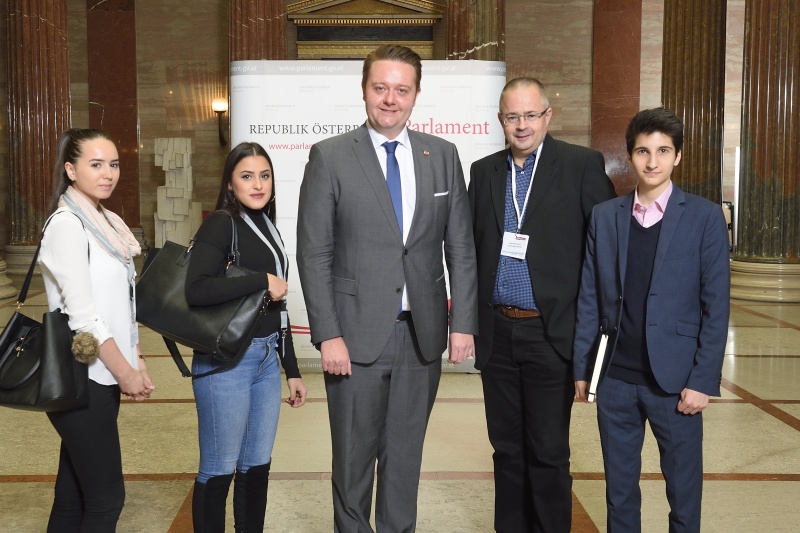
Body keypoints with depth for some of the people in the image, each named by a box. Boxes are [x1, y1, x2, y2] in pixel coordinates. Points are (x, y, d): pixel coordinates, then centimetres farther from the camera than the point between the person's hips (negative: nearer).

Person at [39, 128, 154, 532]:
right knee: (106, 498, -2)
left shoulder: (109, 222, 10)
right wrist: (126, 372, -13)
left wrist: (135, 360, 8)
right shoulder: (67, 225, -14)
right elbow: (82, 314, -19)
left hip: (101, 376, 8)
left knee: (74, 492, 14)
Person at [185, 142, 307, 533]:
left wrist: (291, 368, 17)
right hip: (225, 362, -7)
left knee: (257, 465, 15)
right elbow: (196, 289, -27)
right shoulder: (221, 224, -10)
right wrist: (262, 281, -20)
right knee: (219, 469, 3)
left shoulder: (268, 228, 12)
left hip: (266, 359, 7)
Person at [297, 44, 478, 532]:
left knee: (405, 454, 15)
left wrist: (463, 323, -1)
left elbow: (461, 248, 6)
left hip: (423, 334, 3)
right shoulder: (330, 157, -4)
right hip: (357, 333, -2)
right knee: (354, 457, 11)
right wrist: (328, 334, -11)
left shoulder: (443, 156, 5)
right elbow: (314, 253, -5)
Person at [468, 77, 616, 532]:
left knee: (549, 453, 5)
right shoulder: (484, 171, 9)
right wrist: (471, 319, 7)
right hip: (497, 333, 4)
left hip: (551, 333, -4)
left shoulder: (583, 166, -5)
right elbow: (472, 249, 12)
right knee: (507, 449, 15)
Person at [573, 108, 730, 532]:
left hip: (675, 381, -2)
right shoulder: (604, 216, 5)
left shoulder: (705, 217, -3)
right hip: (615, 378, 2)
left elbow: (716, 307, -5)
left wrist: (702, 381, -9)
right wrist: (581, 368, 4)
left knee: (684, 493, 9)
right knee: (619, 489, 14)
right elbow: (589, 299, 6)